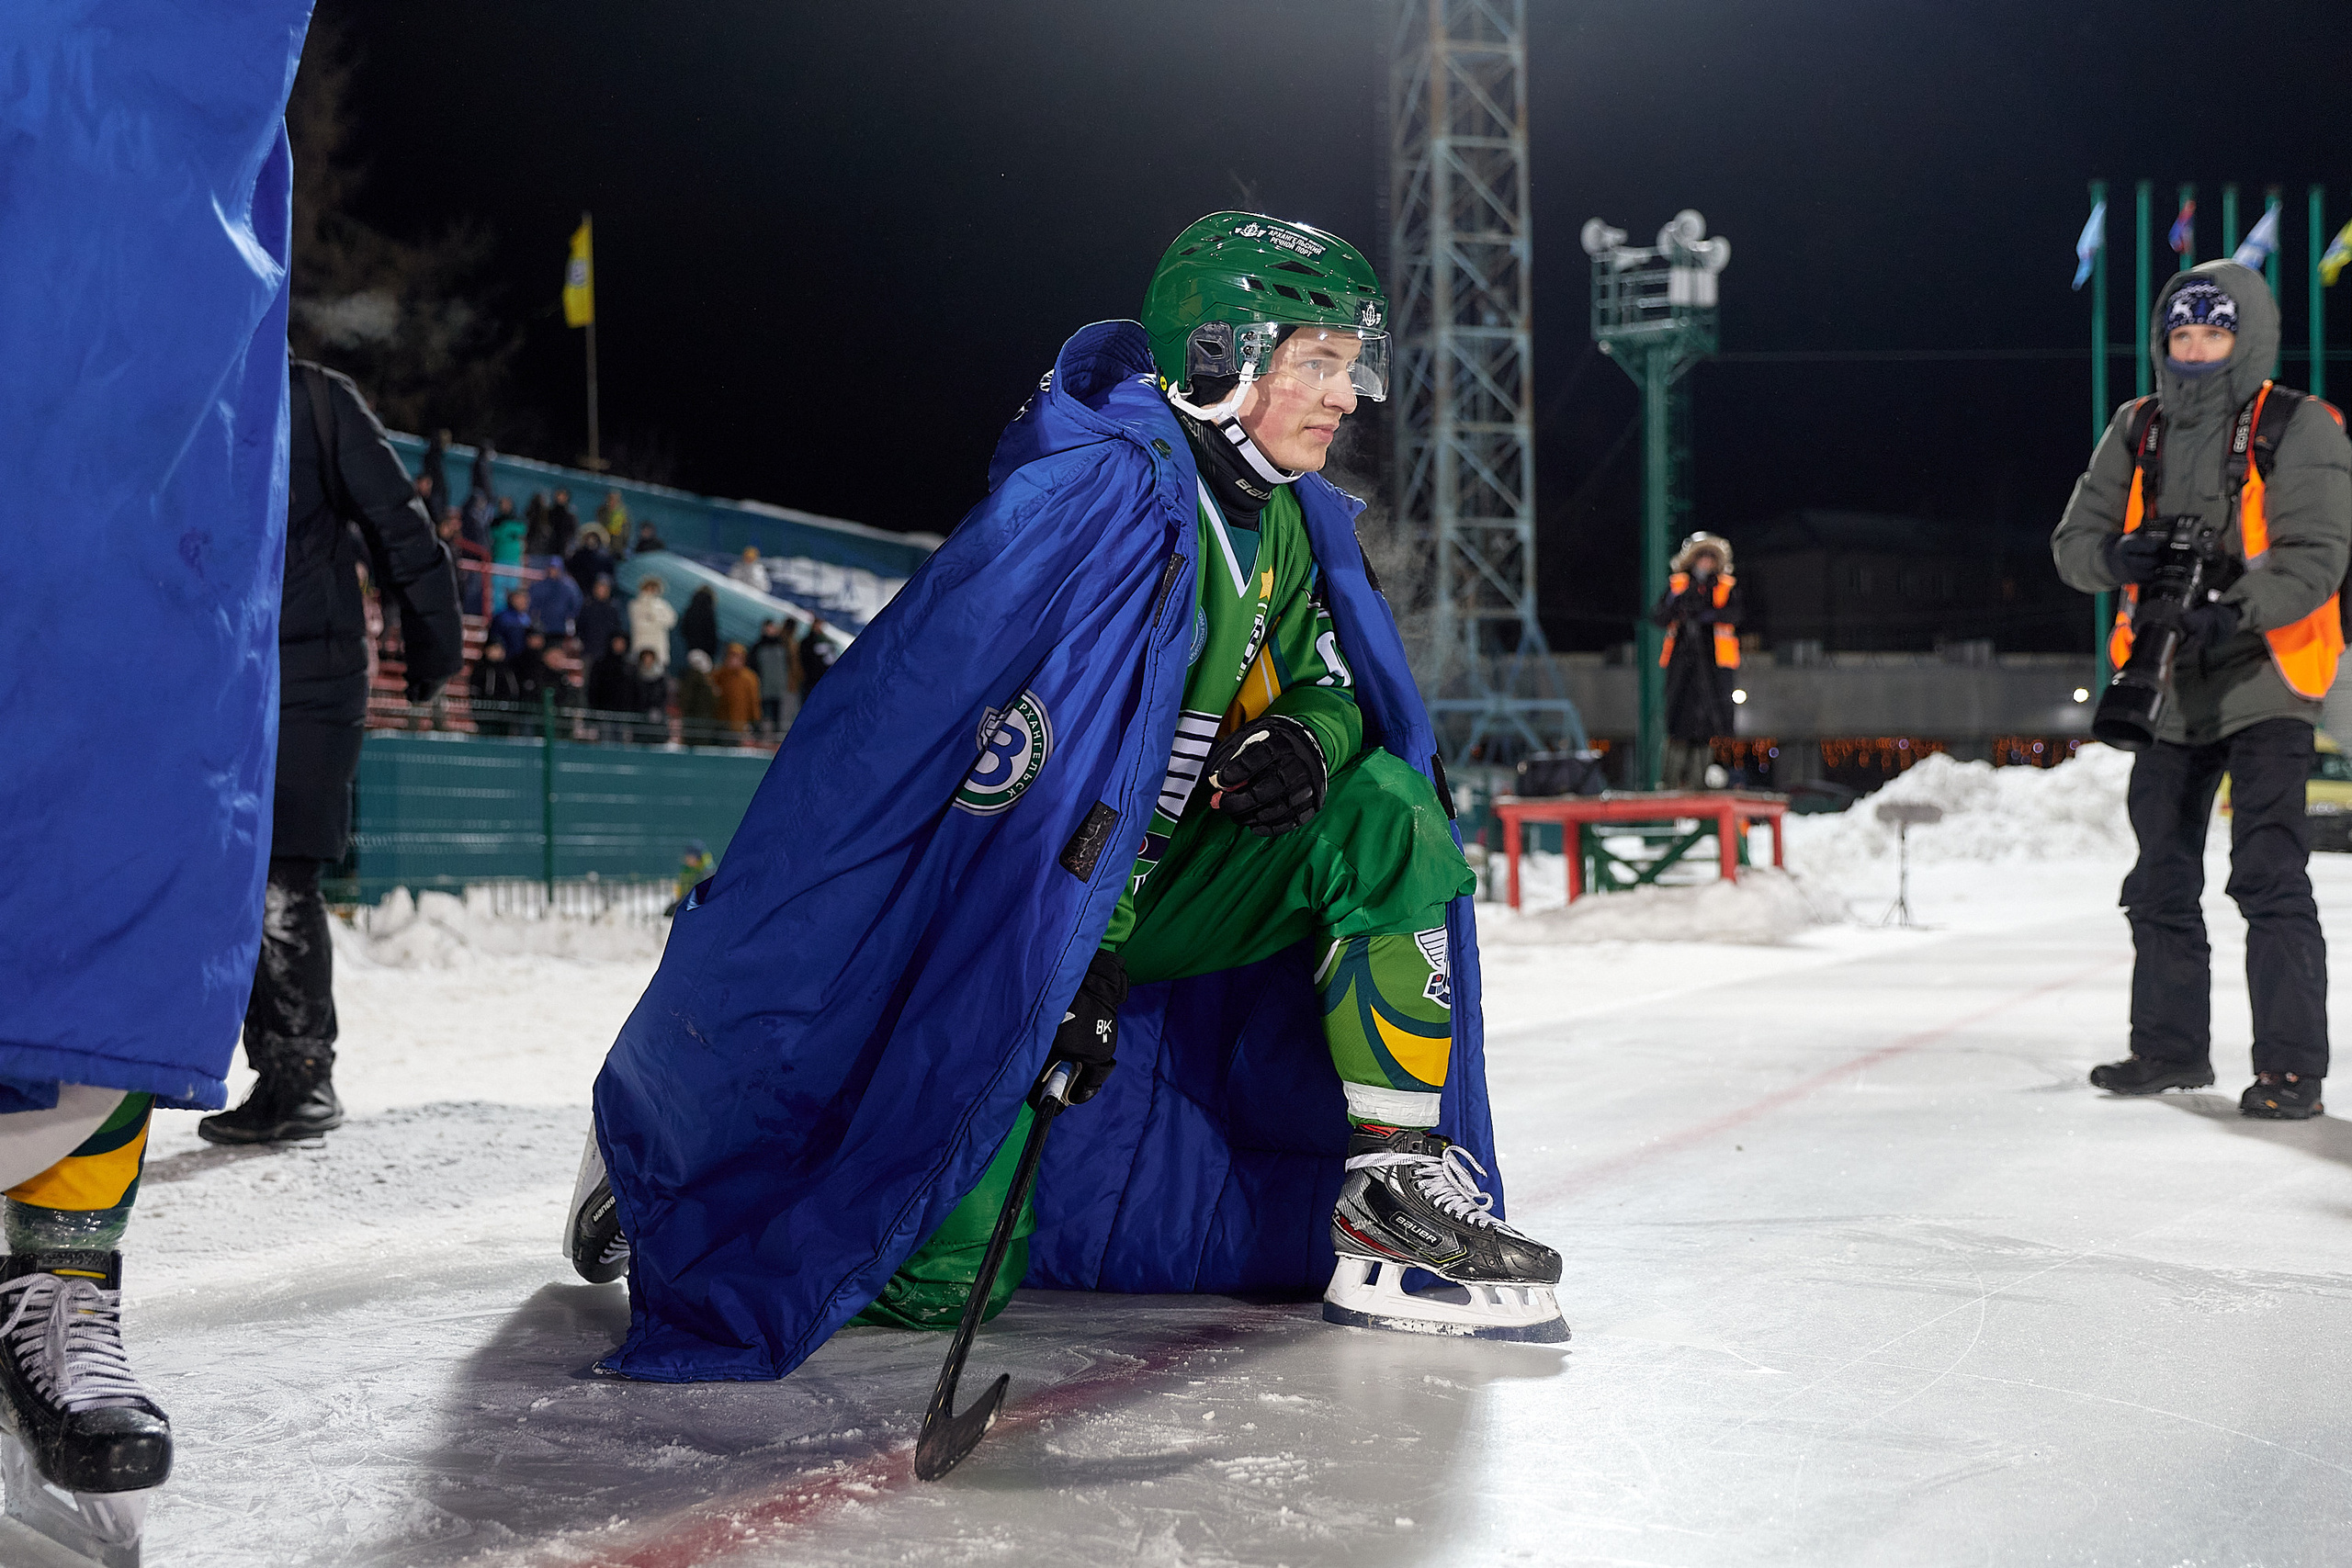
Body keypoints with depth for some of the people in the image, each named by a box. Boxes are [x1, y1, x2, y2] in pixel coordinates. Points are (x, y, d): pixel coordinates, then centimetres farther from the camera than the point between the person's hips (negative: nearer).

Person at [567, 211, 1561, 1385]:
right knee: (941, 1281, -12)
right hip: (997, 909, -8)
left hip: (1148, 893, 8)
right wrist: (1065, 969, -28)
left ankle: (1402, 1200, -8)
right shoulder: (1094, 493, -23)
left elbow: (1329, 681, 14)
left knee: (1391, 816, -11)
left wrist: (1308, 736, -11)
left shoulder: (1287, 517, 5)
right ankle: (664, 1155, 17)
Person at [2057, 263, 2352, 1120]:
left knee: (2269, 878, -12)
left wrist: (2232, 613, -31)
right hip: (2168, 687, 6)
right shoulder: (2137, 431, 10)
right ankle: (2171, 1045, 26)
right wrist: (2120, 553, -14)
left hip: (2263, 680, -6)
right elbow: (2074, 540, 8)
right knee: (2161, 879, 12)